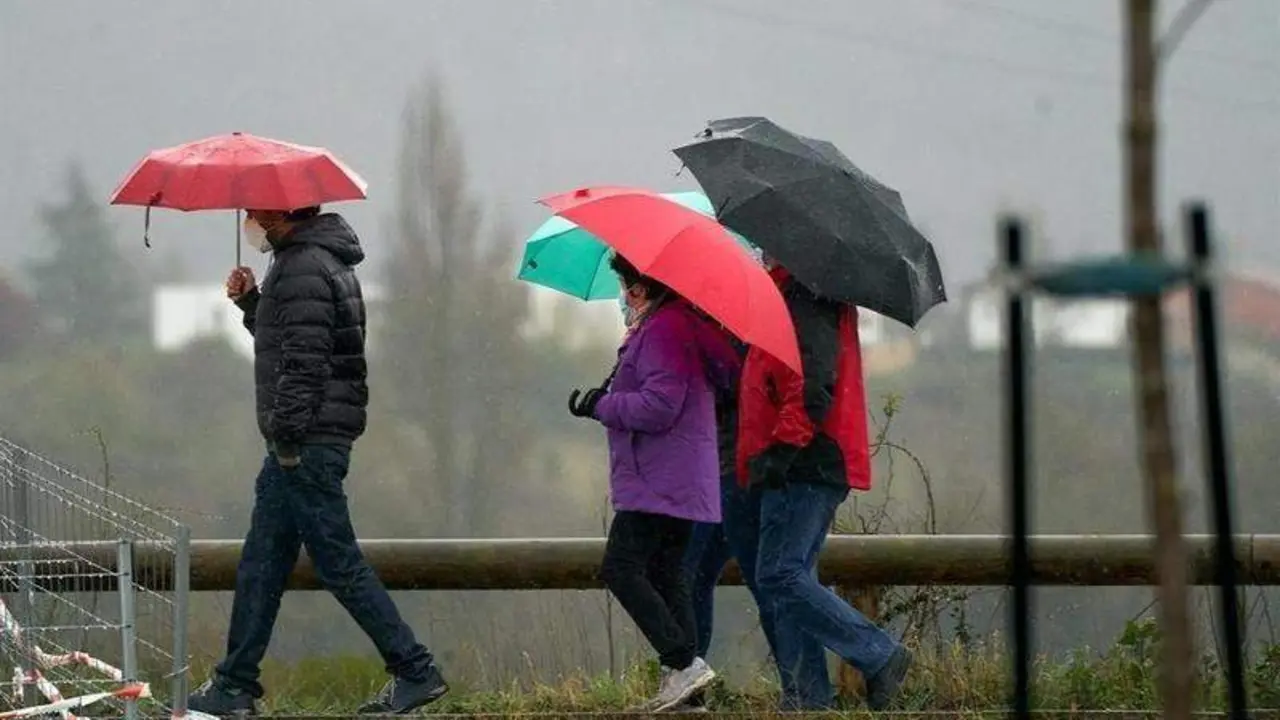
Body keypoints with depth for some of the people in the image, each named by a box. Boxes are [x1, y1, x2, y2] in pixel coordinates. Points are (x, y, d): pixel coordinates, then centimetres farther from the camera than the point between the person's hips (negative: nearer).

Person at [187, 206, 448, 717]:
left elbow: (304, 362, -22)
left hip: (307, 444, -11)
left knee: (338, 564, -7)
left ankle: (415, 671, -2)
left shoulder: (304, 269, -15)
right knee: (260, 564, 12)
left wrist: (286, 436, -22)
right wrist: (251, 301, 13)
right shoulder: (315, 261, 18)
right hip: (308, 443, 11)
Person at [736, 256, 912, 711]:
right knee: (789, 580, 10)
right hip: (806, 468, 11)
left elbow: (814, 387, -23)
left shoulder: (804, 302, -12)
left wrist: (779, 450, -25)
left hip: (804, 468, -11)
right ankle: (813, 700, 7)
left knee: (780, 579, -13)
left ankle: (880, 658, -11)